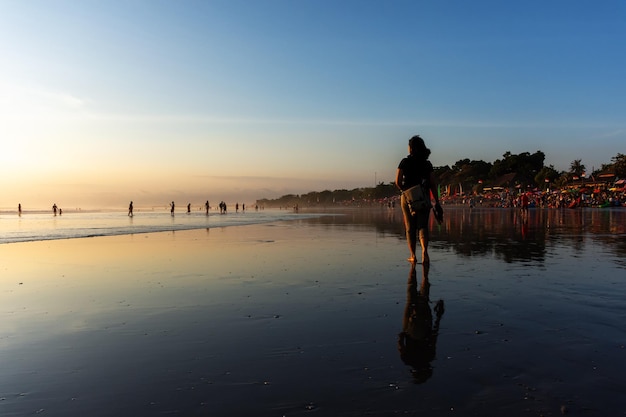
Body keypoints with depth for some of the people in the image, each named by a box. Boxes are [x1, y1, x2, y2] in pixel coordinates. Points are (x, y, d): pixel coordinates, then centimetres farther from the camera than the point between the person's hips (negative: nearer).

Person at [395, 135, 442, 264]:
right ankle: (424, 250, -20)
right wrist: (437, 203, 3)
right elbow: (433, 184, 1)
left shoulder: (405, 162, -2)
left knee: (410, 228, 8)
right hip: (424, 199, 1)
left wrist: (405, 190, 9)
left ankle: (413, 255, 11)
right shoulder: (427, 164, 5)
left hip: (407, 197, -1)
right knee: (423, 226, 4)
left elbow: (397, 182, -10)